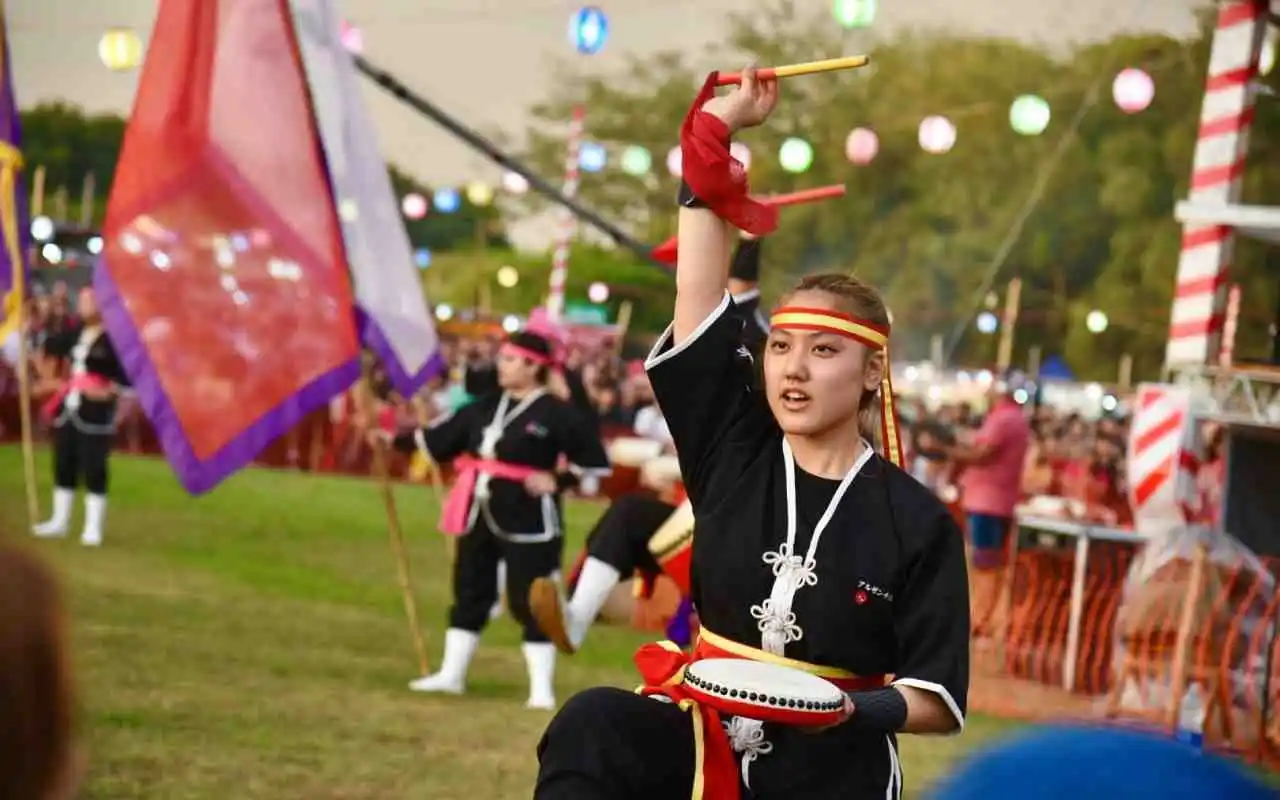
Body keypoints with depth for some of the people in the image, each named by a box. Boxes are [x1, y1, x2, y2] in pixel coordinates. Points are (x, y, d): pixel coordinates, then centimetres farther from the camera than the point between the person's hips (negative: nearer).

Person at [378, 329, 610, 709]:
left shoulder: (555, 413, -10)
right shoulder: (487, 406, 9)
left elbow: (594, 460, -9)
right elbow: (442, 438, 14)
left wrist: (557, 482, -15)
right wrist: (398, 441, 10)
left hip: (527, 519, -7)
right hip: (481, 514, 7)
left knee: (530, 601, -5)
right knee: (469, 592, 13)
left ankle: (542, 688, 1)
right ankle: (451, 674, 23)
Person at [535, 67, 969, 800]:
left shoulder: (915, 522, -6)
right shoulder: (734, 449, 1)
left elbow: (941, 700, -7)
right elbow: (700, 295, -3)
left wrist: (848, 709, -27)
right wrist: (719, 128, -2)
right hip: (706, 738, 1)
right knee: (592, 726, -28)